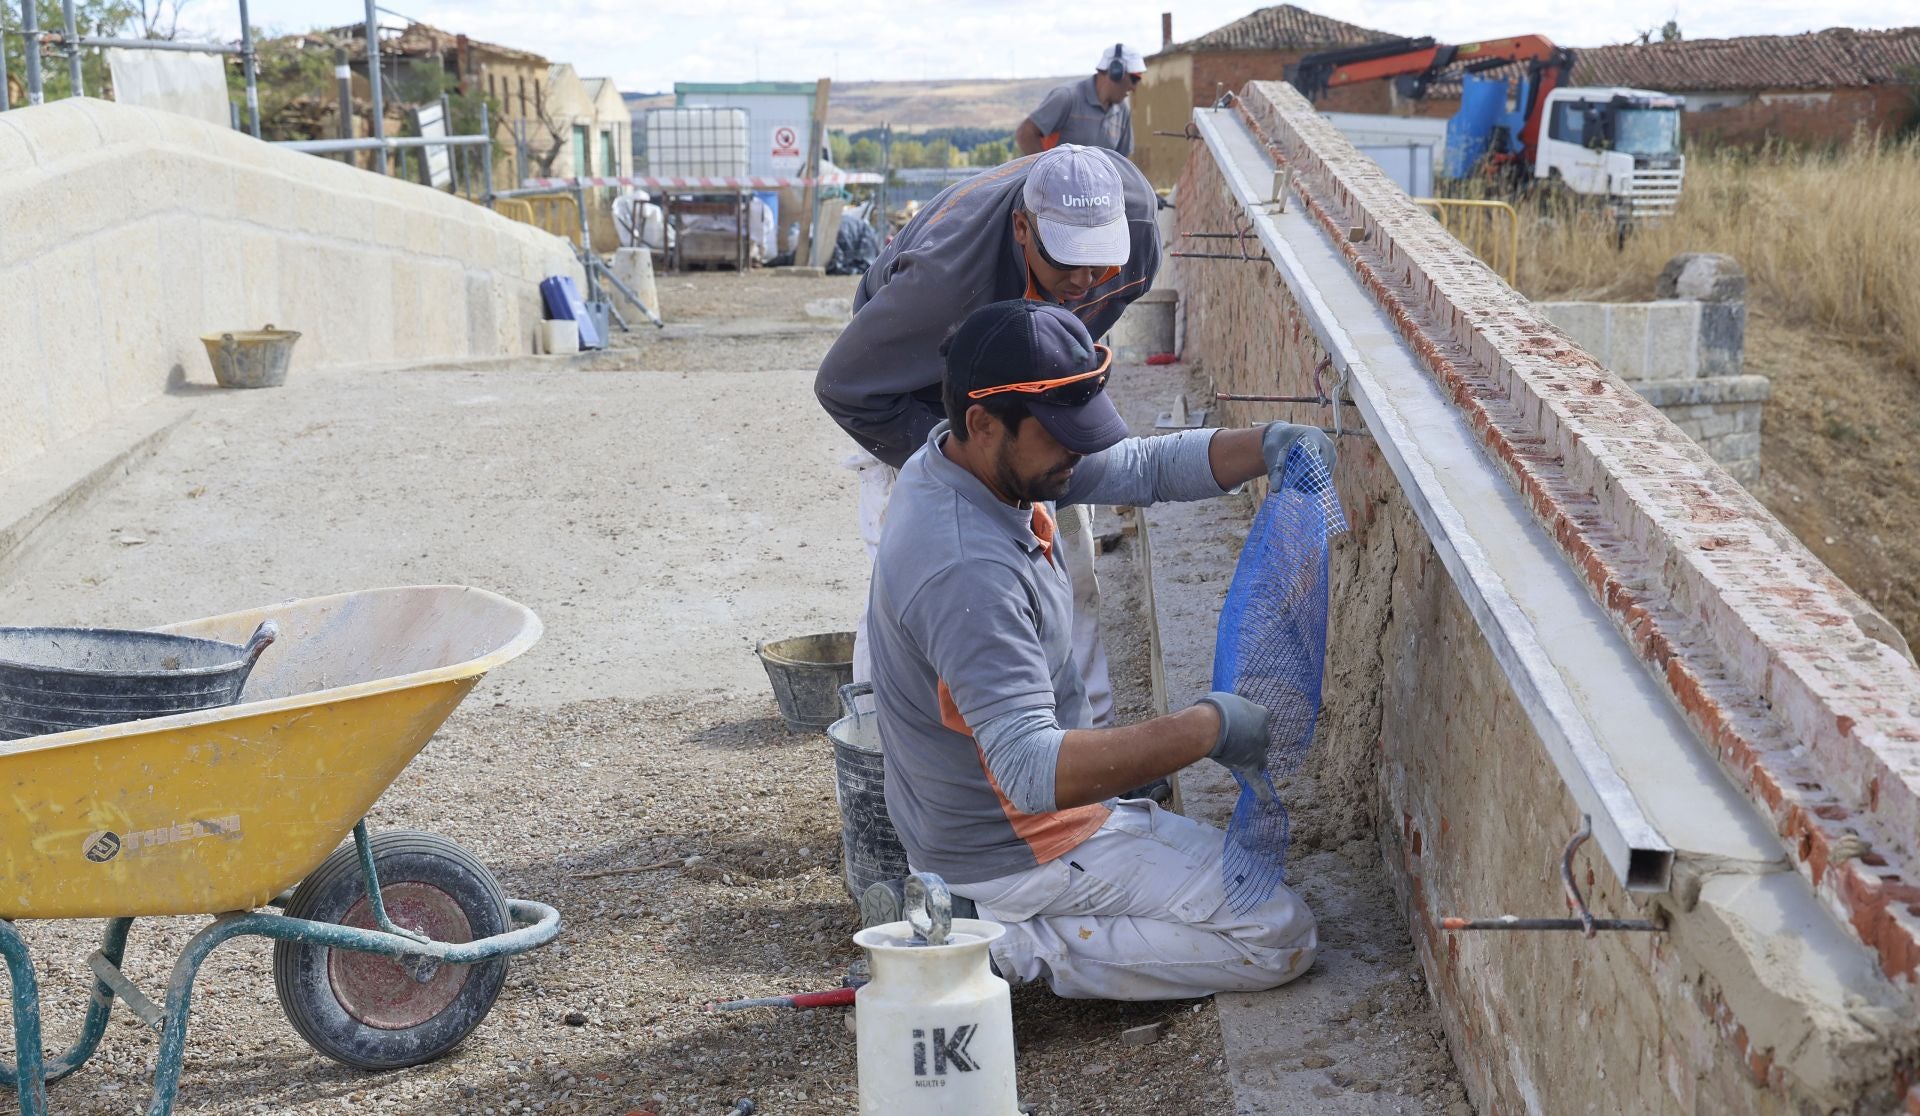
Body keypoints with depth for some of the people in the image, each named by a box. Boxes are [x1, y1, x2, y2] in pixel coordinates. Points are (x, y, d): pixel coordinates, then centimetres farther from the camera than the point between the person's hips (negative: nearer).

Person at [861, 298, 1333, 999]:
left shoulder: (982, 460, -3)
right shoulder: (967, 572, -33)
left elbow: (1144, 467, 4)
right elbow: (1033, 771, -38)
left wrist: (1268, 445, -12)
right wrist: (1205, 730, -37)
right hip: (1017, 853, -9)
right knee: (1282, 938, -3)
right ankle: (1010, 945, -7)